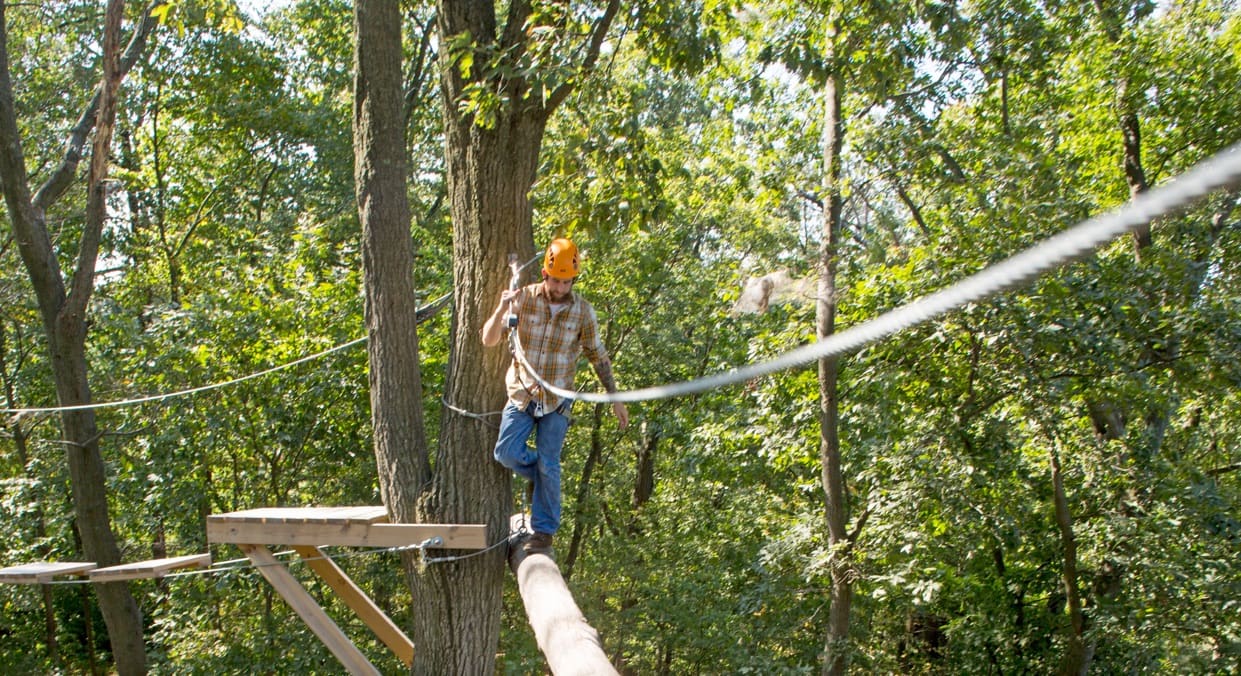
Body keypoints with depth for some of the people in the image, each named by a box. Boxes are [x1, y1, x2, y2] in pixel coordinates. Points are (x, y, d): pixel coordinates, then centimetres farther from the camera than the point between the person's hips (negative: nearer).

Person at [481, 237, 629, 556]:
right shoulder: (523, 298, -8)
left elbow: (598, 356, 4)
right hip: (521, 394, 1)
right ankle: (545, 479, 20)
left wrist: (615, 399, 3)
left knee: (548, 466, -2)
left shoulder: (583, 311, -7)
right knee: (506, 451, -10)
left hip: (557, 400, -1)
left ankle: (544, 532, 10)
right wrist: (502, 308, -28)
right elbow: (489, 340, -9)